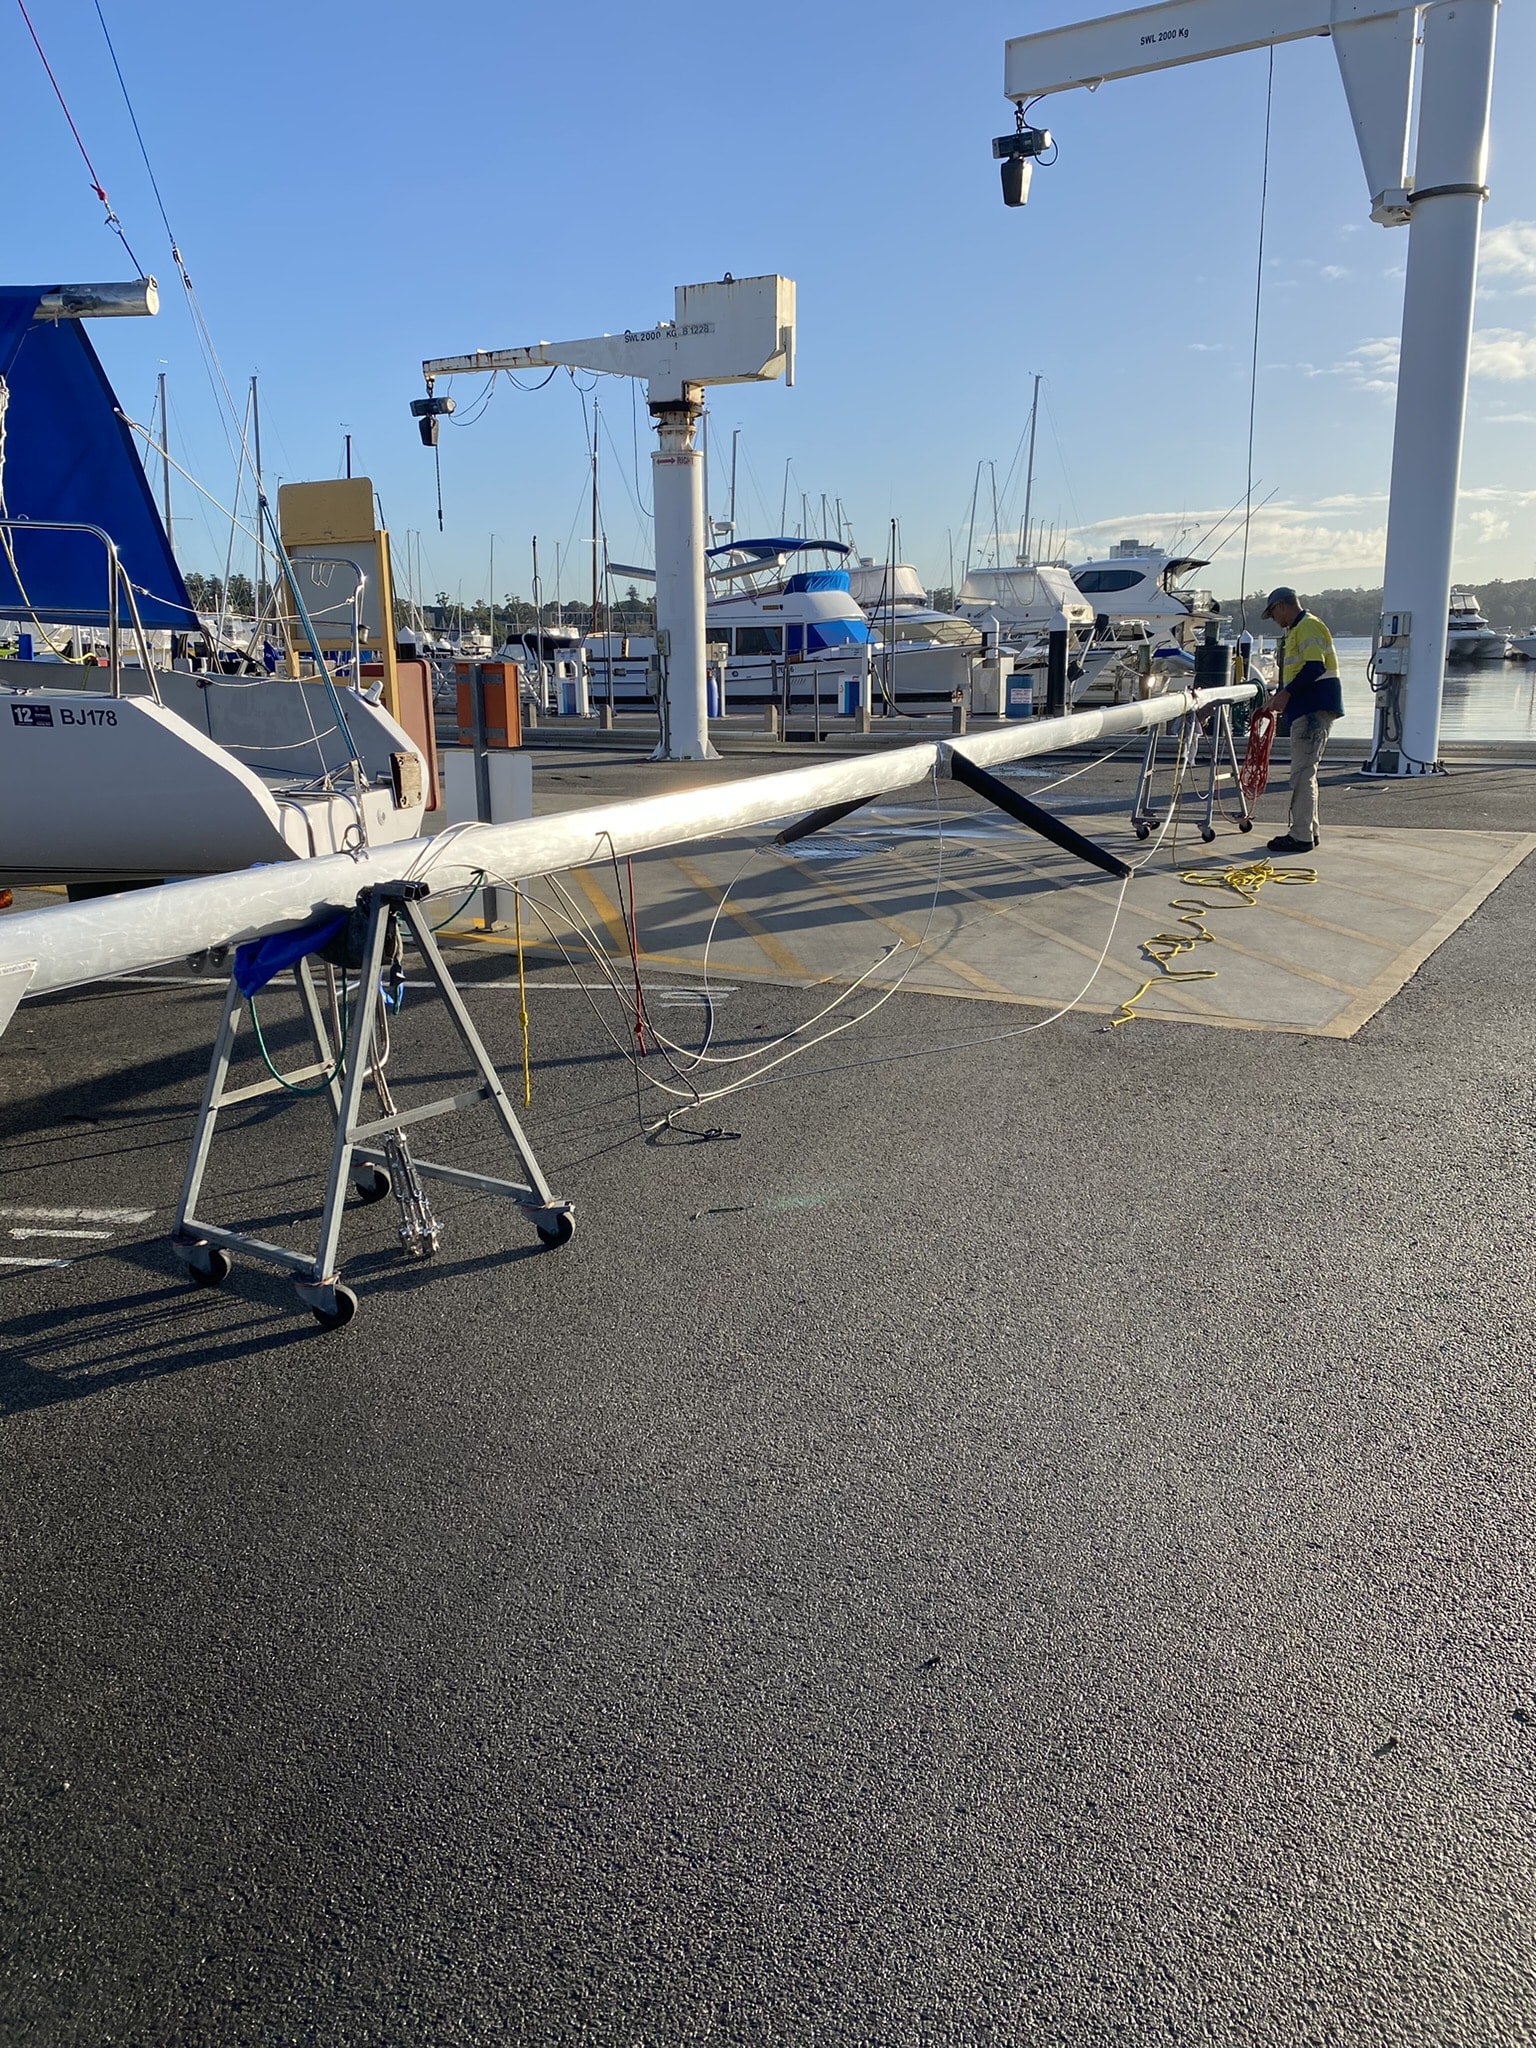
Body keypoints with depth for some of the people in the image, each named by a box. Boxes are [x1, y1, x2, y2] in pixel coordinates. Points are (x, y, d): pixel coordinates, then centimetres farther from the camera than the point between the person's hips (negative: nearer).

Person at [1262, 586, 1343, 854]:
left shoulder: (1308, 626, -11)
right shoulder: (1296, 630, 21)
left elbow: (1314, 668, -22)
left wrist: (1286, 693, -18)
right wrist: (1282, 699, 16)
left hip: (1315, 710, -11)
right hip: (1308, 709, 11)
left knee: (1303, 772, -11)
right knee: (1305, 772, 15)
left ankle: (1301, 836, -11)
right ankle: (1308, 830, 22)